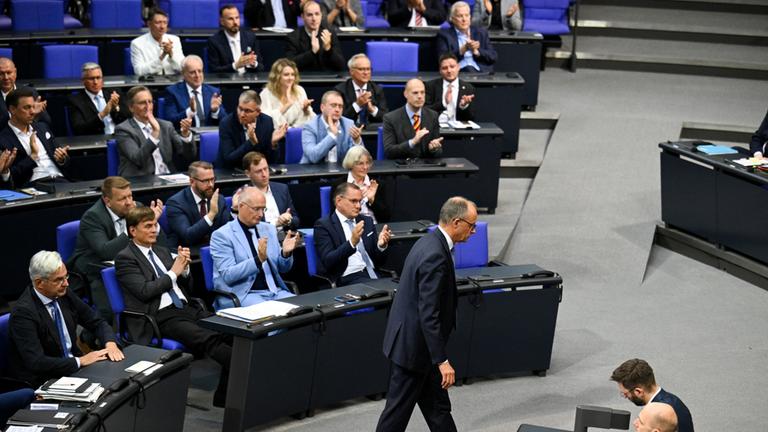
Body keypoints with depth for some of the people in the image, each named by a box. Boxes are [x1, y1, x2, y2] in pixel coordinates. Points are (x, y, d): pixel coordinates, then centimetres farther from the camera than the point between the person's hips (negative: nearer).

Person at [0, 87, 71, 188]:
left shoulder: (42, 127, 19)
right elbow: (9, 176, -7)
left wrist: (62, 159, -1)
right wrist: (33, 156, -12)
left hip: (59, 180, 5)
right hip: (33, 185, -5)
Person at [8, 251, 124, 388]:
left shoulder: (64, 295, 1)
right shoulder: (23, 312, -19)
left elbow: (98, 322, 11)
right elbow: (35, 362, -26)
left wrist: (110, 343, -9)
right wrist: (80, 361, -23)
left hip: (73, 370, 7)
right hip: (43, 383, -7)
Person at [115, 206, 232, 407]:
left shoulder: (161, 251, 23)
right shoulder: (125, 258, 2)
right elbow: (145, 291, -11)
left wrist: (184, 268, 4)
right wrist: (173, 272, -5)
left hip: (186, 308, 6)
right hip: (160, 317, -6)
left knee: (232, 332, -19)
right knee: (209, 340, -32)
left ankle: (225, 396, -17)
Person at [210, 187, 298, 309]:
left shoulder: (268, 229, 13)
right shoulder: (222, 235, -5)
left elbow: (282, 268, 17)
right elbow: (228, 275, -15)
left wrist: (286, 253, -6)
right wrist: (258, 259, -26)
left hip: (276, 292, 6)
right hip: (243, 294, -6)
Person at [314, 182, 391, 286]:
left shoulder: (367, 221, 17)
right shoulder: (324, 225, -1)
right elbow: (328, 262, -13)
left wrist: (381, 245, -5)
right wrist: (352, 242, -25)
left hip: (372, 274, 6)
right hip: (347, 279, -6)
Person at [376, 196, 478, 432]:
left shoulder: (430, 242, 6)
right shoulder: (436, 255, -25)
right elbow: (429, 314, -27)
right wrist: (442, 360, -24)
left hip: (411, 338, 10)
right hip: (413, 344, -10)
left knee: (437, 405, 17)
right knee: (399, 409, 3)